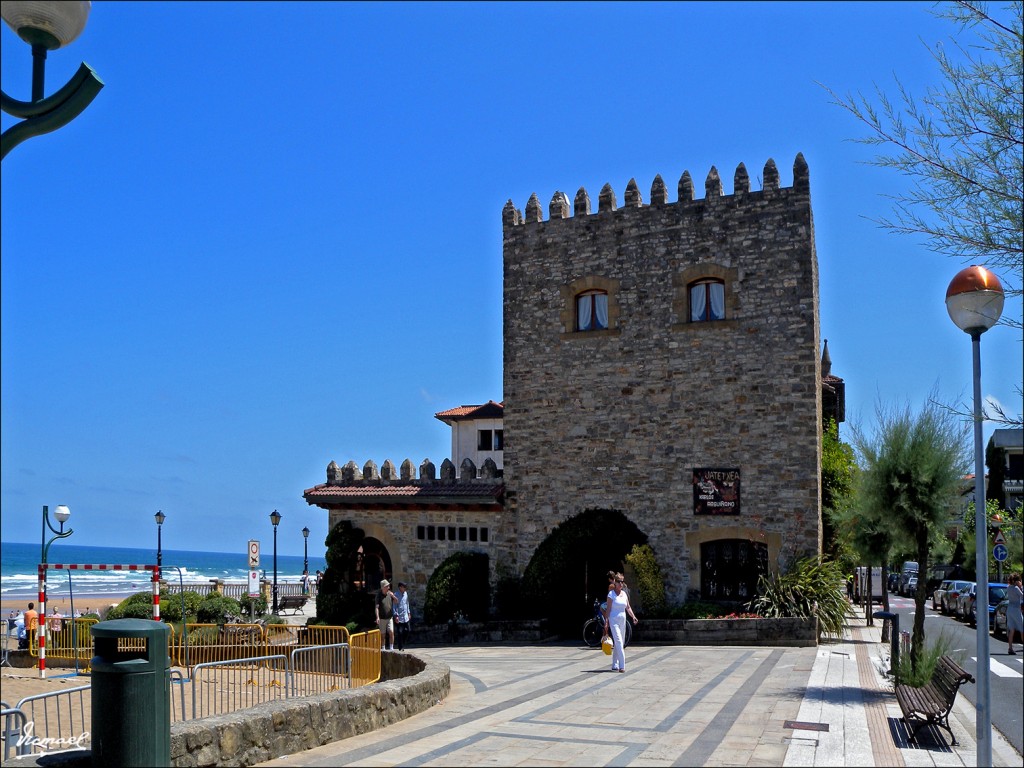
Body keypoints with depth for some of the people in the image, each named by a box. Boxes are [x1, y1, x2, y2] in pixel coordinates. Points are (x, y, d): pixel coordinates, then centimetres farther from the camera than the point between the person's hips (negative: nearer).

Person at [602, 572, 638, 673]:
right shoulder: (611, 594, -5)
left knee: (619, 643, 10)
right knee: (618, 642, -15)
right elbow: (608, 608, -6)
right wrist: (606, 622, -11)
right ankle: (622, 666, -19)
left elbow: (628, 608, 15)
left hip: (622, 620, 6)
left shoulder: (624, 594, 11)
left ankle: (615, 665, 19)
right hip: (614, 620, -6)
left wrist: (633, 617, 0)